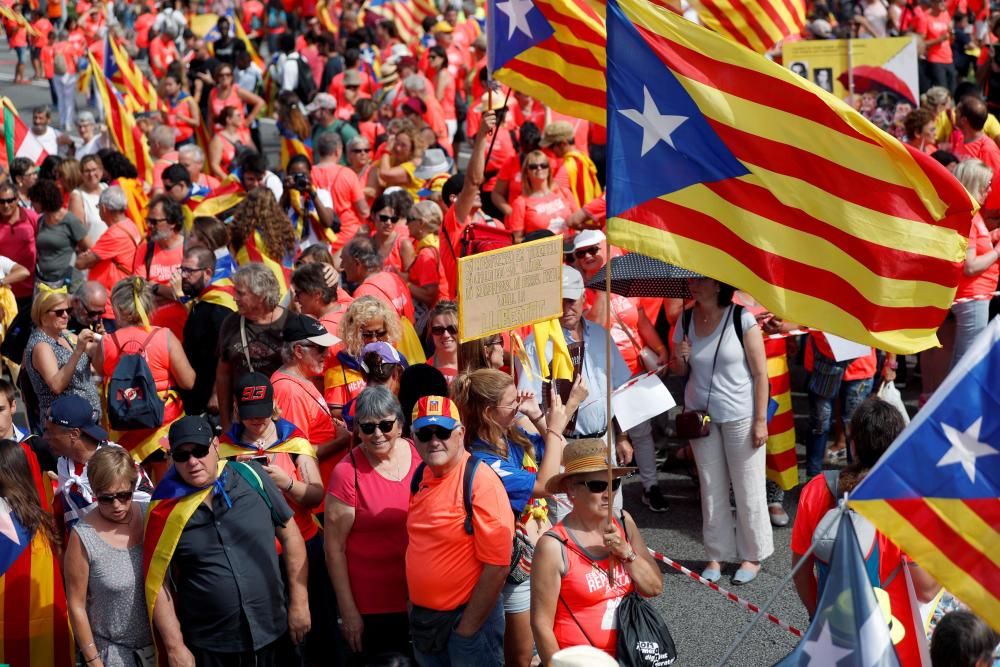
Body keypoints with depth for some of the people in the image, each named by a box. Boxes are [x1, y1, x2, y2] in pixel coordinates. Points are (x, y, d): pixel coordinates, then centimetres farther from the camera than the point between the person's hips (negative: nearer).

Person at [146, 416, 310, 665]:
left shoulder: (252, 477, -4)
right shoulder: (166, 511, -7)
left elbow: (289, 534, 3)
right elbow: (158, 585, -4)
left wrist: (299, 603, 1)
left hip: (272, 636, 1)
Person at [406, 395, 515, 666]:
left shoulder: (481, 482, -18)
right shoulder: (421, 477, 2)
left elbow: (497, 566, -19)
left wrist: (467, 628, -16)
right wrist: (413, 604, 10)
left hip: (468, 616, -6)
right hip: (423, 617, 7)